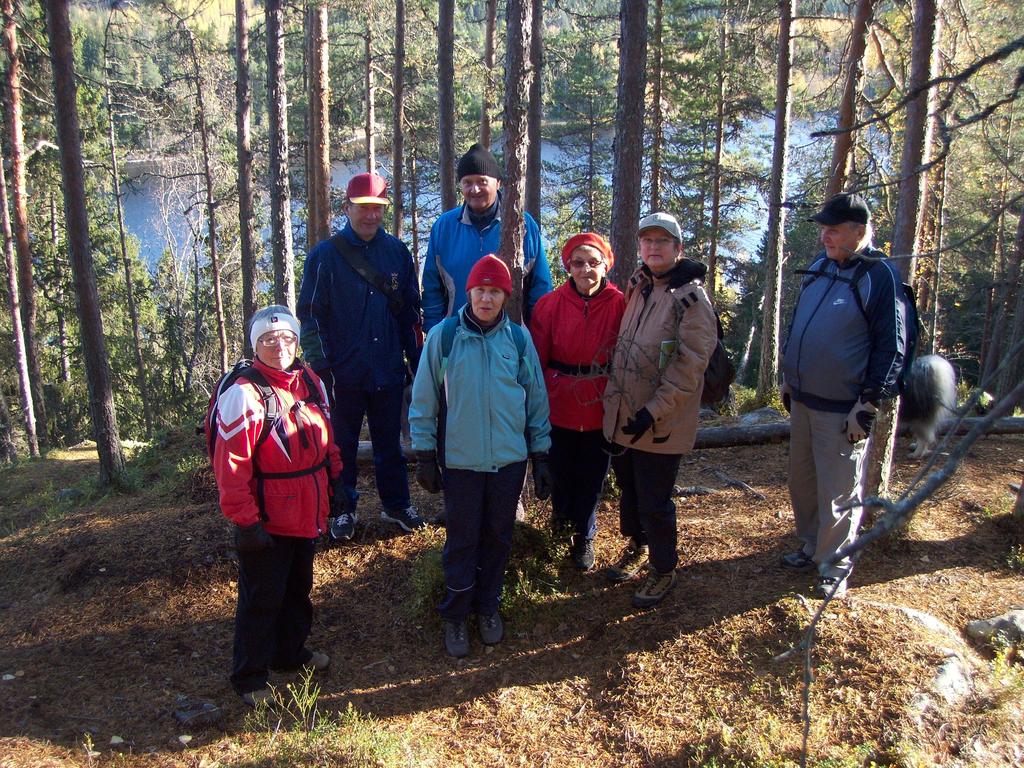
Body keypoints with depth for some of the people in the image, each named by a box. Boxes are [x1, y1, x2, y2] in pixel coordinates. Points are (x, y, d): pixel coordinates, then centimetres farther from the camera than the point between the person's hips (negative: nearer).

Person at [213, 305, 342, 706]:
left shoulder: (310, 383, 5)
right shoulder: (244, 394, -19)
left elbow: (326, 437, 18)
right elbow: (231, 466, -21)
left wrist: (335, 477, 15)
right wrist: (245, 521, -20)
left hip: (306, 515, 7)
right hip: (267, 522, -7)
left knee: (298, 589, 23)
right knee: (261, 599, 5)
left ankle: (290, 651, 42)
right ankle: (249, 679, 20)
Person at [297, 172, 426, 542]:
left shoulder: (397, 252, 3)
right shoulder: (325, 255, -6)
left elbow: (410, 312, 9)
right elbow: (311, 315, -6)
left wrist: (415, 360, 7)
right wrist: (320, 367, -12)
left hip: (389, 371, 3)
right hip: (343, 373, -2)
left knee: (389, 442, 15)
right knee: (342, 445, 11)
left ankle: (396, 504, 30)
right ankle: (343, 509, 26)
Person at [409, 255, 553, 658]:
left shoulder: (519, 338, 0)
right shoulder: (443, 336, -6)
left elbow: (537, 399, 6)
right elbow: (423, 400, -1)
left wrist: (541, 456, 7)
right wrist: (425, 455, -1)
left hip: (510, 459, 2)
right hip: (460, 460, -2)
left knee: (498, 537, 13)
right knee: (461, 541, 6)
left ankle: (487, 606, 32)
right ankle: (455, 615, 24)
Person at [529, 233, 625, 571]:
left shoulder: (620, 305, -7)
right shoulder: (550, 305, -7)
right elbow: (537, 360, -2)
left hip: (600, 412, 0)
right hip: (559, 409, 0)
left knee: (592, 479, 13)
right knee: (561, 475, 15)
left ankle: (584, 537, 35)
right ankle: (560, 530, 39)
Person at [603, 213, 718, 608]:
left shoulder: (691, 297, -14)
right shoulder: (637, 288, 9)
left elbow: (690, 365, -19)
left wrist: (654, 411, -21)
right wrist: (615, 400, 13)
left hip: (660, 424, -7)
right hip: (622, 416, 7)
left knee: (654, 502, 3)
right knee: (628, 489, 22)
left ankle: (663, 569, 24)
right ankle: (637, 545, 45)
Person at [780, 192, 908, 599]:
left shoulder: (879, 275, -13)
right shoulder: (818, 266, 8)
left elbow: (891, 347, -13)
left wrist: (868, 405, -15)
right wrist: (788, 378, 19)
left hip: (842, 409, -7)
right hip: (802, 399, 7)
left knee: (837, 493, 4)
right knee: (801, 481, 17)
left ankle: (834, 565, 19)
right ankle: (810, 546, 35)